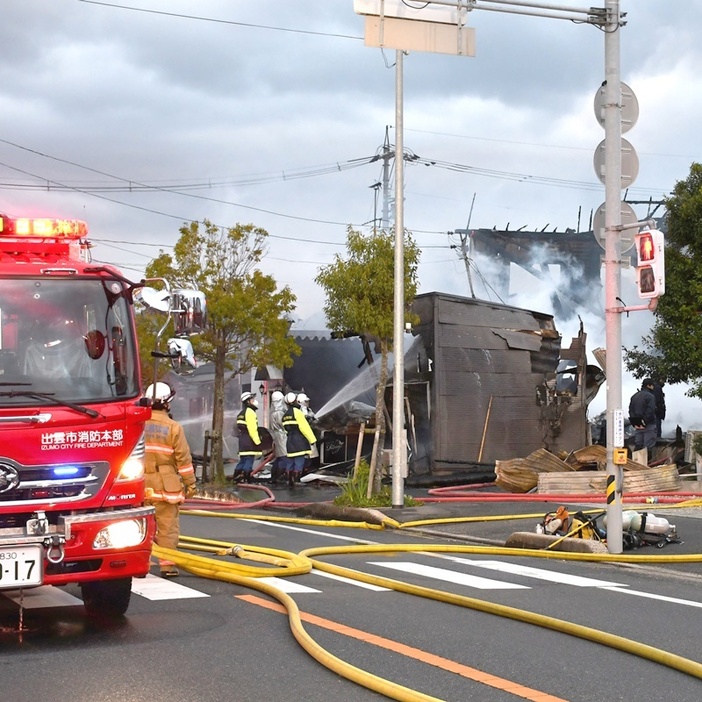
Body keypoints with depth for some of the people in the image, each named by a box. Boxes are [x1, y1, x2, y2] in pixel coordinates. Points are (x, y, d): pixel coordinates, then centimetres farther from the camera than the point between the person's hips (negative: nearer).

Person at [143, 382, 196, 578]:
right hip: (165, 486, -3)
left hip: (141, 484, 3)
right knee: (168, 526, 2)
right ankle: (167, 564, 2)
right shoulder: (173, 428, -7)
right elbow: (184, 459, -7)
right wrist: (190, 484, 0)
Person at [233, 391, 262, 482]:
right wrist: (258, 442, -17)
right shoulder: (250, 412, -11)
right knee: (249, 462, -9)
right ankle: (246, 481, -12)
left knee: (242, 461, 14)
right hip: (250, 443, -10)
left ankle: (236, 479, 16)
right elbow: (252, 429, -18)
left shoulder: (241, 413, 21)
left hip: (243, 442, 10)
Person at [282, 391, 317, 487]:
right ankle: (296, 481, -9)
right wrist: (312, 439, -12)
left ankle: (290, 482, 16)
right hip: (299, 442, -8)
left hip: (290, 442, 8)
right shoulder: (297, 412, -13)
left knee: (291, 463, 12)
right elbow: (305, 427, -16)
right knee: (299, 462, -6)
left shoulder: (285, 415, 13)